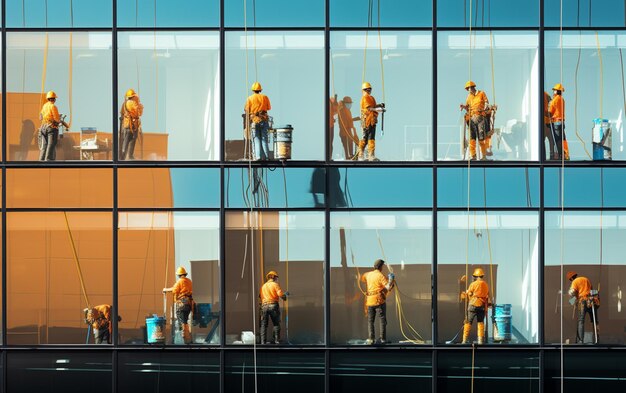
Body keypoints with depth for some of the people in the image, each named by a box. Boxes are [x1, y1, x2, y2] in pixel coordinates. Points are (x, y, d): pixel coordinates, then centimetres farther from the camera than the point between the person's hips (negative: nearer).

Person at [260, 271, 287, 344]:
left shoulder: (263, 286, 19)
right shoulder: (275, 284, 2)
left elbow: (260, 296, 13)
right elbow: (280, 294, -8)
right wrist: (285, 295, 12)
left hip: (264, 305, 4)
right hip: (273, 304, -4)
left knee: (264, 324, 4)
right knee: (276, 323, 6)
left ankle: (263, 341, -3)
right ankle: (277, 340, 2)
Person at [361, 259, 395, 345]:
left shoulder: (368, 274, 9)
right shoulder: (381, 276, -9)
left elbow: (362, 277, 33)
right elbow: (388, 288, -19)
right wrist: (391, 280, -9)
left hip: (369, 301, 5)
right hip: (379, 300, -5)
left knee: (370, 320, 10)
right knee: (382, 320, 3)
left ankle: (370, 339, 2)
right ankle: (383, 339, -1)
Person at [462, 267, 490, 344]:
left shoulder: (473, 284, -7)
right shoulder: (486, 285, 10)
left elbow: (468, 295, -1)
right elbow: (487, 297, 15)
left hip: (473, 304, -4)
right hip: (482, 306, 4)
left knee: (468, 322, 2)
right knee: (480, 322, 10)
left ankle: (465, 339, -2)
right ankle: (481, 340, 2)